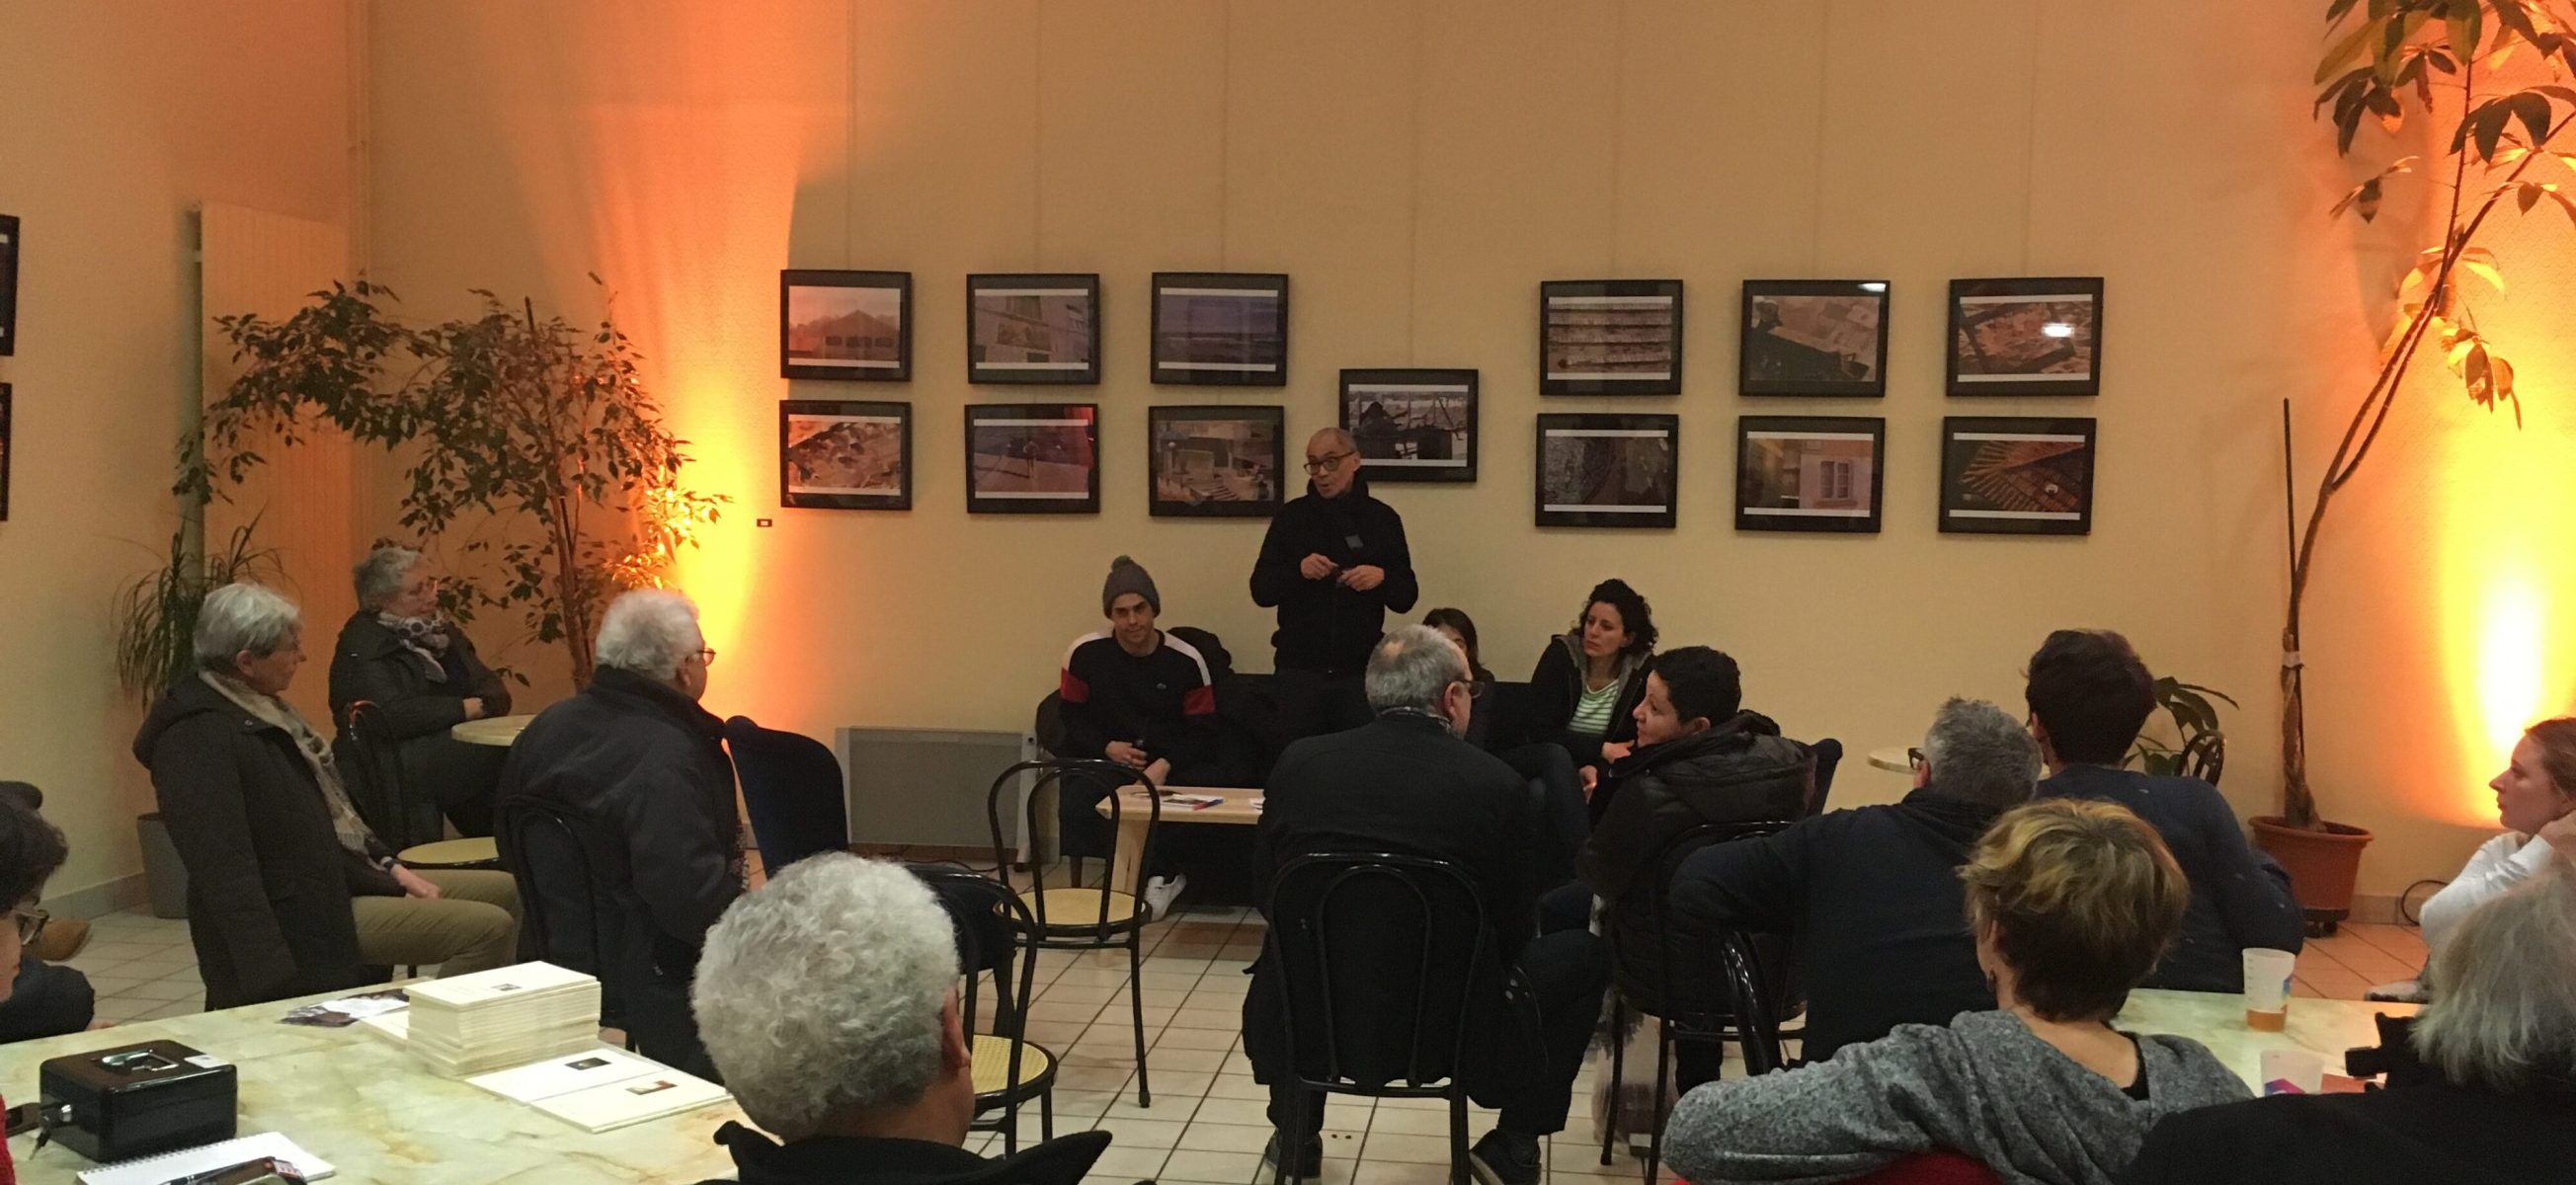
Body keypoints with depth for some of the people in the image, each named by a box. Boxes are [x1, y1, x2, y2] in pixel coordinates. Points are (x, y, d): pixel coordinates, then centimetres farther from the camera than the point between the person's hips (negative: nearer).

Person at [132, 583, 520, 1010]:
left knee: (503, 891, 10)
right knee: (488, 928, -18)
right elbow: (226, 873, -26)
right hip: (302, 919, -10)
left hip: (344, 877, 10)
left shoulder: (263, 709, 10)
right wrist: (274, 987, -30)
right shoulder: (198, 739, -20)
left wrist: (393, 870, 9)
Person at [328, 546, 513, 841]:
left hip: (456, 749, 7)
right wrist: (465, 708, -12)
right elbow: (395, 716, -21)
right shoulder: (361, 647, -6)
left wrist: (482, 705, -12)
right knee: (503, 756, -29)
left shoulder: (437, 629, 16)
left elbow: (496, 693, 11)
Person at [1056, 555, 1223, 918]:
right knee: (1076, 803, -32)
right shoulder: (1084, 653, -3)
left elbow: (1203, 734, 0)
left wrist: (1165, 765, -18)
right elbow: (1072, 721, 7)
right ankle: (1160, 877, -13)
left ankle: (1158, 874, -3)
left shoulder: (1187, 660, -5)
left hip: (1172, 763, 0)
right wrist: (1107, 747, -12)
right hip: (1102, 762, 0)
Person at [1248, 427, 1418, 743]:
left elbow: (1406, 598, 3)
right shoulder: (1291, 516, 4)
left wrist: (1382, 578, -18)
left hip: (1361, 671, 0)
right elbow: (1261, 591, 0)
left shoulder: (1382, 518, 4)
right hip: (1299, 669, 0)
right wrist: (1298, 571, -19)